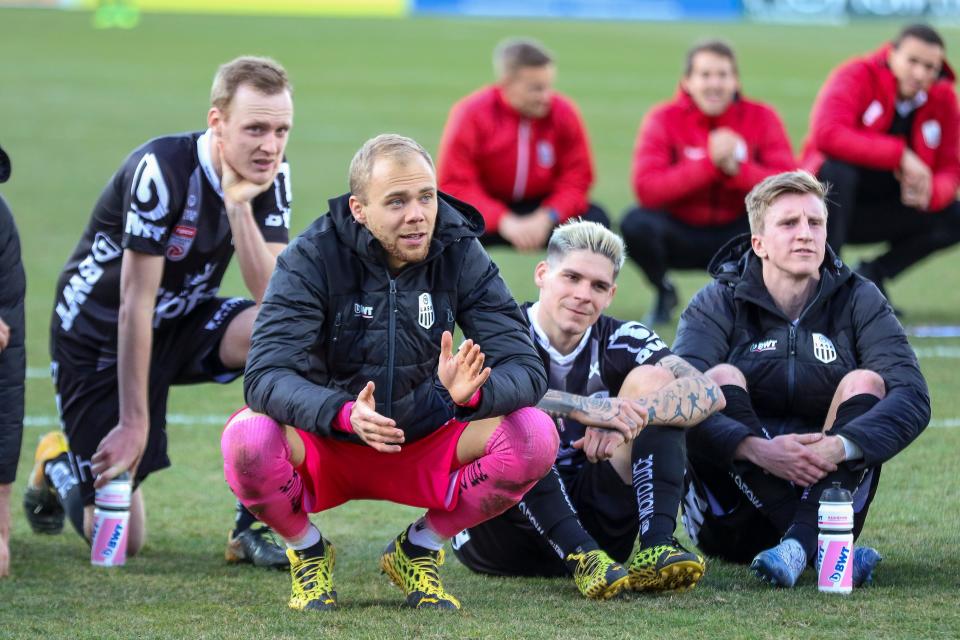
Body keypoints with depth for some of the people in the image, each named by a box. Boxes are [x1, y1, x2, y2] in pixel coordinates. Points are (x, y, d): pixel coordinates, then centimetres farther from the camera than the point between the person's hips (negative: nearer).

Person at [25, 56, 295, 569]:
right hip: (98, 334, -5)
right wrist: (134, 424, -25)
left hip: (183, 325, 5)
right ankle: (59, 465, 28)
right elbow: (135, 305, -26)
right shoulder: (160, 169, -28)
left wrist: (238, 204, -31)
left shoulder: (269, 176, -10)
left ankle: (253, 526, -15)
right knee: (120, 540, -8)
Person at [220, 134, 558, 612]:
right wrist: (345, 414, -47)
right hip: (323, 448, -2)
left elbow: (525, 369, -15)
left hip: (423, 448, 3)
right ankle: (307, 552, -2)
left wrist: (471, 393, -40)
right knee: (249, 438, -36)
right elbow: (266, 375, -27)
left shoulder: (460, 255, -9)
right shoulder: (313, 258, -17)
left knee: (535, 435, -23)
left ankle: (419, 550, 2)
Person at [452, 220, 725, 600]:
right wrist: (584, 408, -38)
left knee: (653, 378, -8)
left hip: (589, 522, 3)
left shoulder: (621, 341, 4)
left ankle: (656, 547, -27)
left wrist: (628, 418, -30)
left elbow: (709, 393, -12)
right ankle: (583, 559, -42)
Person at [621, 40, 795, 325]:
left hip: (736, 234, 1)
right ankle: (664, 293, 0)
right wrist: (709, 163, -33)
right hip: (680, 232, -1)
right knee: (637, 223, -32)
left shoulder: (761, 117, -7)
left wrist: (736, 169, -33)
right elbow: (646, 189, -25)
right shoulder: (664, 119, -10)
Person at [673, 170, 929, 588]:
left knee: (865, 383, -17)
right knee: (721, 378, -22)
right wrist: (756, 448, -36)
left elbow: (913, 397, -13)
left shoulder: (858, 300, 2)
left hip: (825, 489, 1)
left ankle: (801, 542, -40)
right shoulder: (718, 304, -2)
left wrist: (839, 446, -32)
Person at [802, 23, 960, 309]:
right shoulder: (858, 76, -19)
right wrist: (899, 154, -36)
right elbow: (828, 134, -36)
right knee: (837, 169, -37)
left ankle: (872, 274, 2)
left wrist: (931, 193, -27)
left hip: (882, 212, 5)